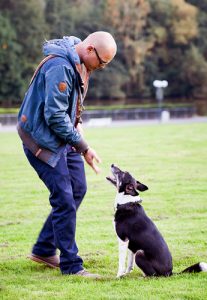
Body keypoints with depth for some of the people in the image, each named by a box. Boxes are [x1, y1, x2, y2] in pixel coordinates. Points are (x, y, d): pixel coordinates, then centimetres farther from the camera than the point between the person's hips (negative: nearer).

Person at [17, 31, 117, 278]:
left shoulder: (78, 64, 6)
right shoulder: (60, 67, -25)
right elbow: (54, 116, -26)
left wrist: (76, 127, 6)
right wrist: (83, 147, -21)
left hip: (63, 137, 10)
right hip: (42, 139, -10)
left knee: (77, 189, 11)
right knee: (64, 200, -10)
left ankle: (44, 250, 23)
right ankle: (71, 265, -2)